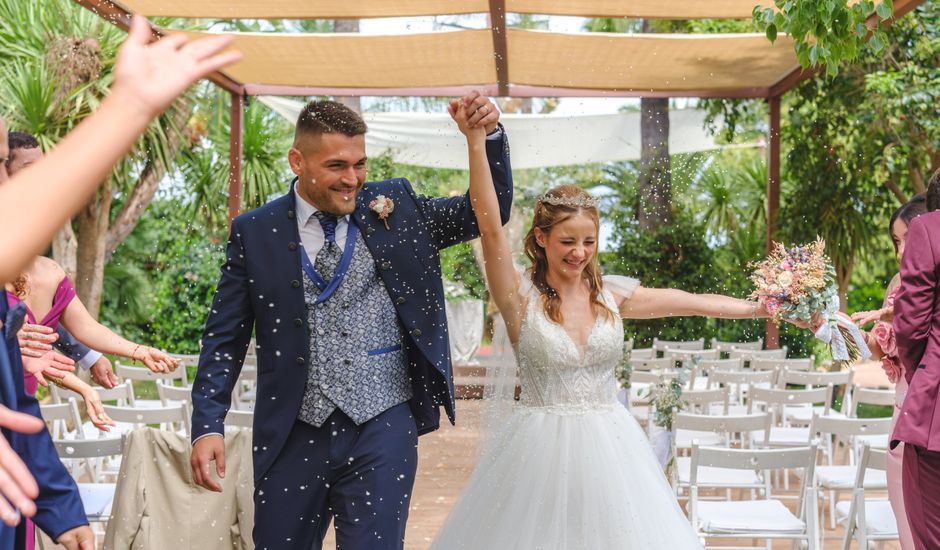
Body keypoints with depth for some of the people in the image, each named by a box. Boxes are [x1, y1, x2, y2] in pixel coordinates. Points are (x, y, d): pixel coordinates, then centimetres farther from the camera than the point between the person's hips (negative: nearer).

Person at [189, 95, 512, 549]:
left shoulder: (396, 208, 4)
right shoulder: (255, 233, 1)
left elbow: (489, 212, 8)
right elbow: (225, 338, 3)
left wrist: (490, 135, -7)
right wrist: (208, 426, -5)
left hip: (383, 429, 0)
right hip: (295, 434, 1)